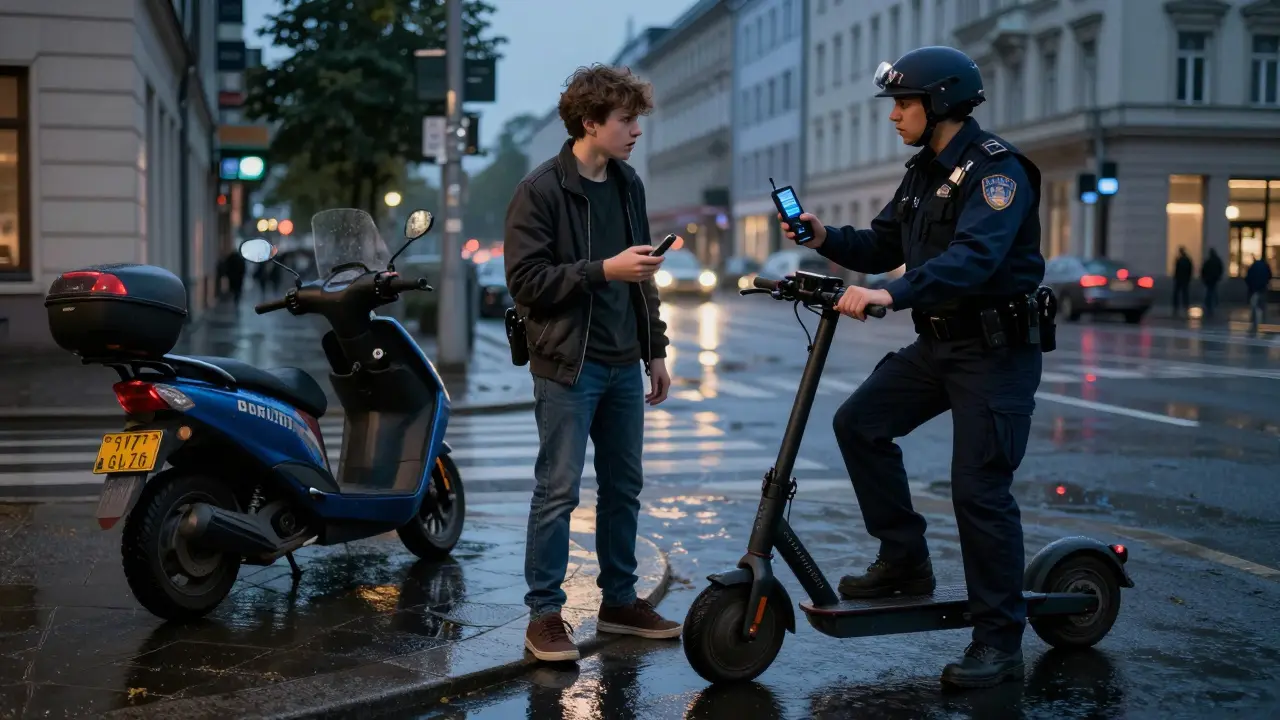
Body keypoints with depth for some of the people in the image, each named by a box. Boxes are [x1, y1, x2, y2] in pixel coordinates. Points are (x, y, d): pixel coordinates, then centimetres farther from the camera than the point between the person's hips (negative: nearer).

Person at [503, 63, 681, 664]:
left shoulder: (628, 185, 12)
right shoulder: (540, 190, -10)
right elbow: (526, 280, -16)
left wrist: (655, 351, 16)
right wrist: (604, 270, -21)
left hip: (623, 366, 7)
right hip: (568, 366, -7)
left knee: (624, 486, 12)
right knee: (558, 491, -3)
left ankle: (619, 602, 24)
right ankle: (544, 614, 7)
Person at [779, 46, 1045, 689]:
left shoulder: (996, 170, -17)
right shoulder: (925, 171, 12)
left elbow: (974, 256, -33)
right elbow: (882, 248, 13)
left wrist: (890, 295, -43)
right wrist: (826, 239, -6)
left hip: (995, 348, -9)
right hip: (938, 342, 9)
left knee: (979, 488, -8)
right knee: (859, 423, 0)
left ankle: (999, 642, 3)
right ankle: (904, 562, 11)